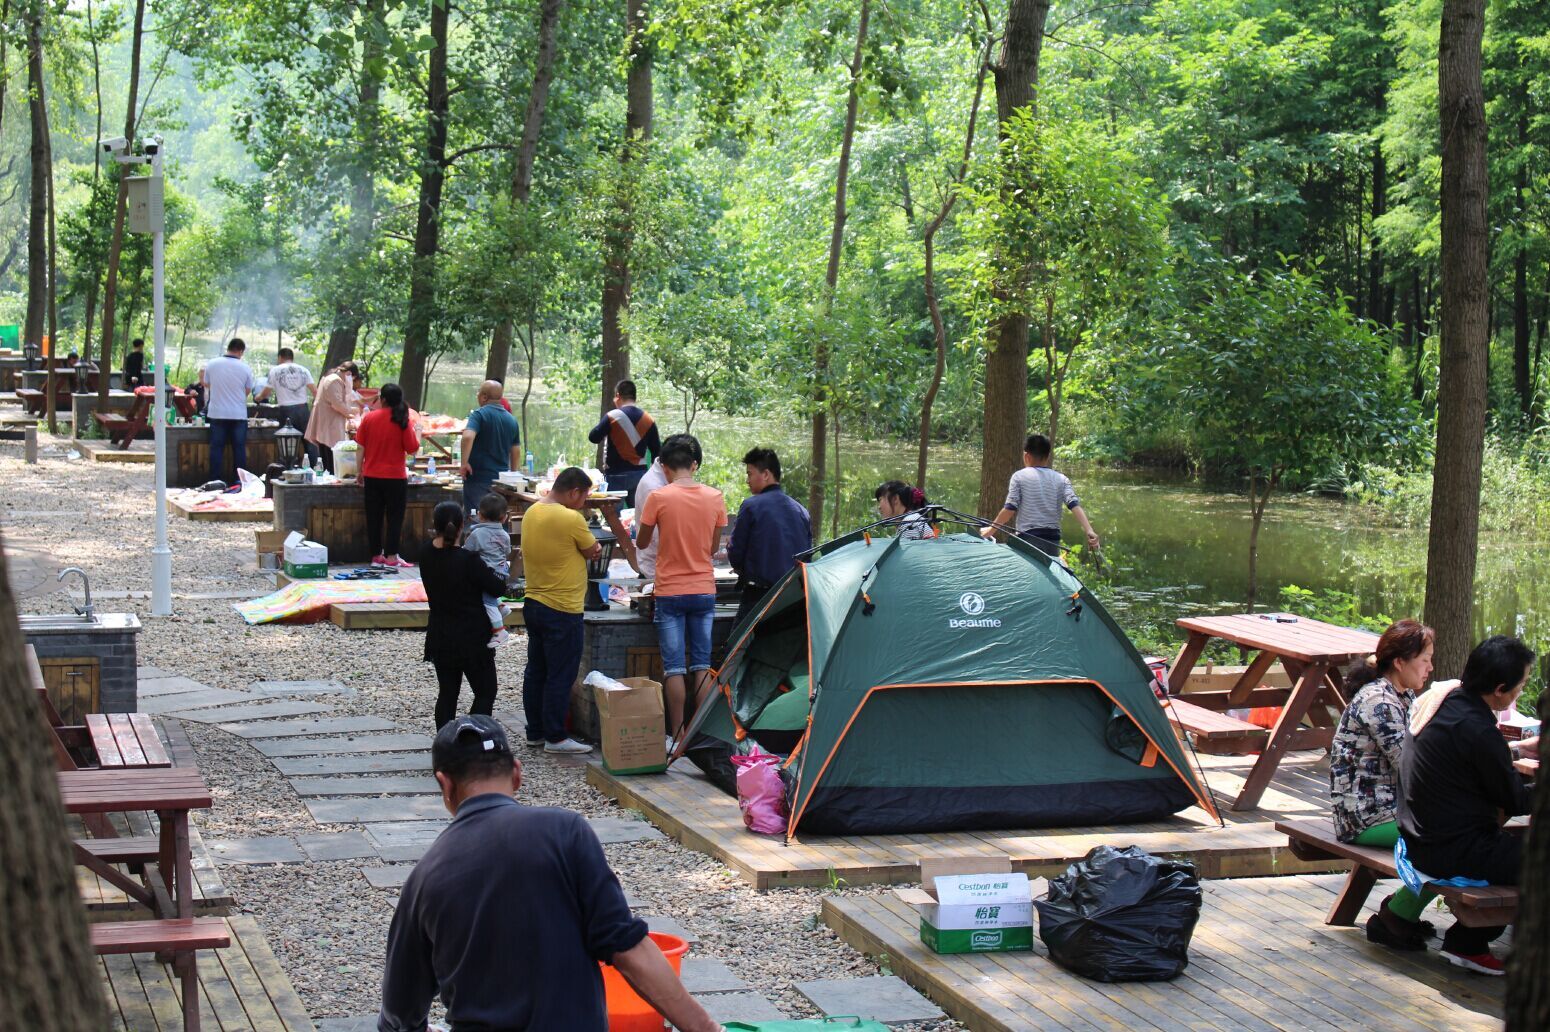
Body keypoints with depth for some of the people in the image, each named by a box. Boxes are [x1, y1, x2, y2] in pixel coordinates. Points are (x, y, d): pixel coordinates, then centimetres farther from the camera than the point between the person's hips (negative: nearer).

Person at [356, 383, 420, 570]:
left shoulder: (369, 418, -2)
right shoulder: (403, 422, -10)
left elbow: (361, 447, 2)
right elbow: (412, 449, -9)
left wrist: (360, 471, 12)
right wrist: (416, 433, 8)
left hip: (372, 476, 3)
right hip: (395, 477, -3)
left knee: (374, 517, 11)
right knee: (394, 517, 4)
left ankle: (376, 556, 15)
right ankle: (391, 558, 0)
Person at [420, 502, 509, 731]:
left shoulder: (426, 555, -4)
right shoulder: (467, 560, -21)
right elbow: (498, 588, -13)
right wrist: (496, 571, 4)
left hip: (440, 637, 6)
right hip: (471, 638, -6)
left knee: (447, 693, 13)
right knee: (485, 692, 6)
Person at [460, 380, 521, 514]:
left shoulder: (479, 414, -8)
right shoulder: (512, 420, 10)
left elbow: (468, 437, -26)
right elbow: (516, 453, 16)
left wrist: (464, 463, -17)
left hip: (478, 479, -6)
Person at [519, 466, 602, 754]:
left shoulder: (531, 512, 6)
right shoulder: (571, 519, -20)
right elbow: (592, 552, -8)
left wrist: (588, 548, 4)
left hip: (533, 604, 8)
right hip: (562, 610, -8)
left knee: (535, 672, 14)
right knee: (560, 677, 0)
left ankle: (535, 732, 21)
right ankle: (555, 738, 5)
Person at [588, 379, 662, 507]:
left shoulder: (612, 416, -10)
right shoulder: (648, 420, 4)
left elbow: (593, 438, -5)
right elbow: (657, 451, 7)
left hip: (616, 475, -4)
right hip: (640, 475, 4)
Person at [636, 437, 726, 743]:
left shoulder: (659, 497, -9)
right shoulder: (715, 497, 1)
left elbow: (642, 542, 2)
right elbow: (714, 547, 10)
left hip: (670, 592, -3)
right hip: (704, 590, 3)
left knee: (674, 668, 0)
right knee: (702, 665, 8)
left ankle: (677, 735, 1)